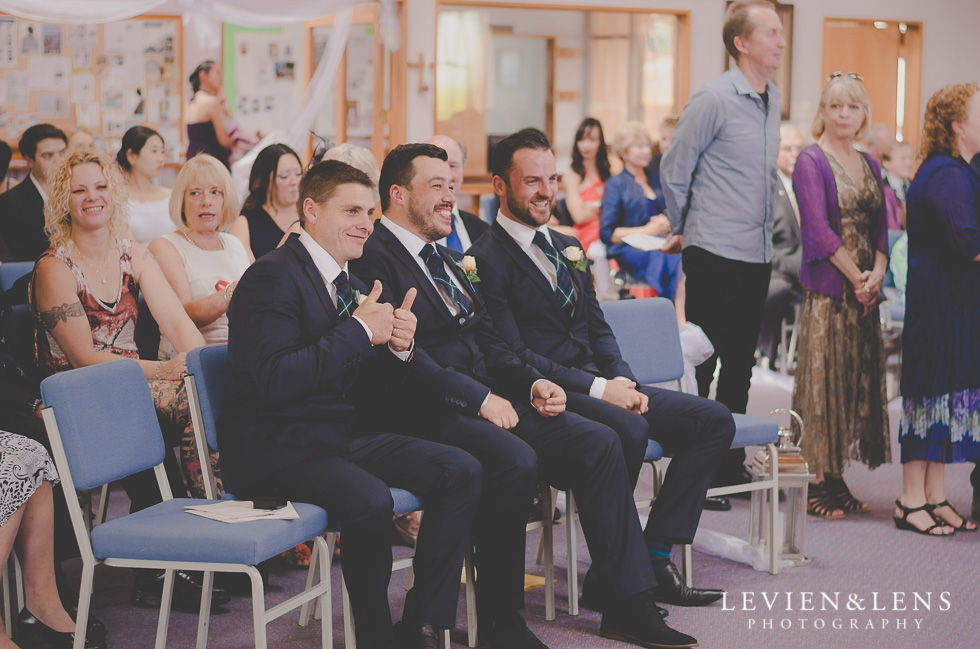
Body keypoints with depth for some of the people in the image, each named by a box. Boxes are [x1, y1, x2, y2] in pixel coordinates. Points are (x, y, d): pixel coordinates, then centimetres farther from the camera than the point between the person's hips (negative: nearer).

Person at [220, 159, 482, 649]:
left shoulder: (348, 283, 14)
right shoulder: (272, 277, -13)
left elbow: (370, 390, 14)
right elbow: (274, 380, -27)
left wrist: (399, 347, -10)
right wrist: (360, 330, -23)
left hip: (343, 435, 9)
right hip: (274, 450, -9)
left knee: (462, 471, -6)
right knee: (370, 500, -34)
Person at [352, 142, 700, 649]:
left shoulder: (450, 260, 24)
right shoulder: (374, 258, -6)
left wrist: (531, 383, 4)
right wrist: (479, 398, -19)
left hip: (488, 402, 9)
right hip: (429, 415, -9)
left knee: (599, 442, -8)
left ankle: (629, 606, -5)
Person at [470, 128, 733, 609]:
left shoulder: (567, 247, 19)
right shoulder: (487, 259, -8)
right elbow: (513, 356, -15)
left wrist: (623, 380, -2)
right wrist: (599, 389, -19)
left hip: (601, 384, 9)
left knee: (714, 420, -5)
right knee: (627, 430, -36)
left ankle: (654, 556, -9)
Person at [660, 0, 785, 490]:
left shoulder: (772, 100, 12)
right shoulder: (713, 100, -12)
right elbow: (674, 170, -6)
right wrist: (685, 230, 6)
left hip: (756, 254, 8)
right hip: (715, 255, -7)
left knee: (740, 364, 13)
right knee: (700, 363, -2)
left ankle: (730, 464, 21)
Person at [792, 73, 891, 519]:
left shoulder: (869, 165, 15)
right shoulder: (811, 162, -6)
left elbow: (881, 227, 12)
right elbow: (819, 230, -14)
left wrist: (877, 273, -6)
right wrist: (856, 278, -13)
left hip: (864, 292, 7)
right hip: (827, 290, -7)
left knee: (857, 379, 8)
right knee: (822, 379, -5)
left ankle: (836, 476, 15)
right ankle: (814, 481, 1)